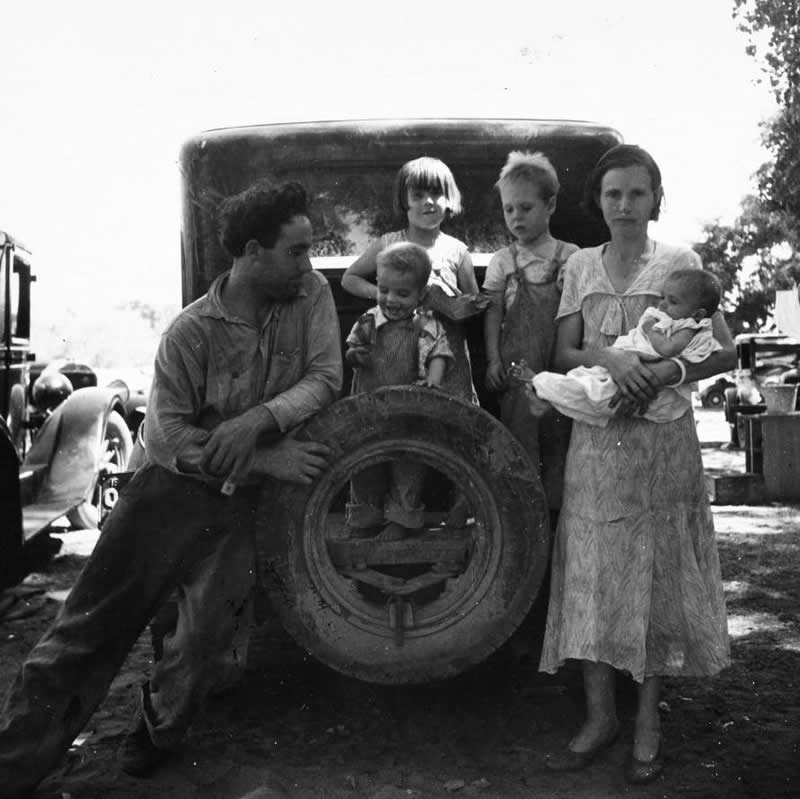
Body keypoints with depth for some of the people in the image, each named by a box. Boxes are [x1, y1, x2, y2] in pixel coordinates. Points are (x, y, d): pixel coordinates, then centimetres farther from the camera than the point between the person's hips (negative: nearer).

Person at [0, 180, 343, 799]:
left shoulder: (311, 293, -3)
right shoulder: (192, 331, -12)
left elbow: (326, 376, -9)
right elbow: (169, 434, -15)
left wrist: (257, 419, -24)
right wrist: (265, 458, -21)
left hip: (245, 500, 2)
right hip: (174, 487, -2)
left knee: (209, 630, -2)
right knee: (93, 622, 1)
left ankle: (158, 730, 30)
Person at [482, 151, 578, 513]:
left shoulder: (570, 257, 3)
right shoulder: (502, 261, 6)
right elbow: (493, 312, 5)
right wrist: (493, 359, -3)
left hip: (561, 363, 0)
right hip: (518, 364, 1)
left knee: (559, 434, 3)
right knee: (520, 433, 3)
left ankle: (556, 505, 16)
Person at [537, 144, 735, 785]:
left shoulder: (680, 263, 2)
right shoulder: (581, 266, 9)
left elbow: (724, 351, -2)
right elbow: (562, 356, 4)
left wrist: (664, 372, -20)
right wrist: (605, 356, -17)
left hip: (663, 441, -2)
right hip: (595, 441, 2)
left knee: (658, 575, 4)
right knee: (591, 578, 3)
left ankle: (648, 720, 18)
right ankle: (600, 716, 17)